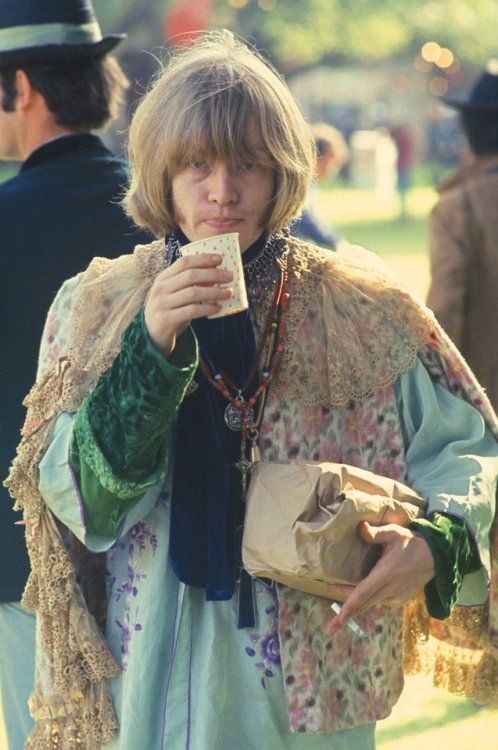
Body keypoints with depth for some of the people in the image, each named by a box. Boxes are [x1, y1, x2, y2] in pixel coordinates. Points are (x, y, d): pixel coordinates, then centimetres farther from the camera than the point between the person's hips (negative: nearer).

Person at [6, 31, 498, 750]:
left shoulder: (363, 314, -4)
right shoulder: (95, 309, -3)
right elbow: (77, 494, -13)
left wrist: (435, 543, -17)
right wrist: (152, 346, -25)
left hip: (313, 683, 0)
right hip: (154, 678, 0)